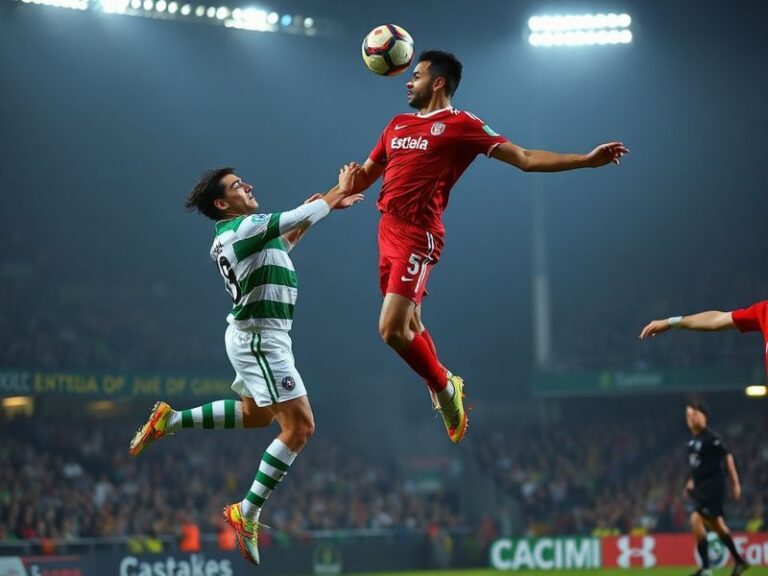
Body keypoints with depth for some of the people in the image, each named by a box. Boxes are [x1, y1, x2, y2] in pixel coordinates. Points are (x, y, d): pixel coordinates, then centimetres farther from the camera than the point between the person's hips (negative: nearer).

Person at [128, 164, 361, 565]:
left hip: (256, 337, 10)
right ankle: (247, 512, -8)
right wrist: (338, 191, -5)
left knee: (256, 415, 28)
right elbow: (304, 217, -20)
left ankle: (170, 420, 27)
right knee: (299, 426, -11)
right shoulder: (242, 228, -19)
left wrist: (325, 205, 17)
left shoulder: (235, 233, 10)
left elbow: (281, 242, 27)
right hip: (260, 339, -10)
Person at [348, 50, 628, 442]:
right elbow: (366, 175, 28)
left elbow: (525, 159, -3)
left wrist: (587, 160, -11)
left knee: (392, 329, -16)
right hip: (388, 230, 8)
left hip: (417, 236, -8)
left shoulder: (461, 125, -2)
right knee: (409, 326, 15)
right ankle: (444, 388, 32)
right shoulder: (398, 125, 19)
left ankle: (444, 387, 5)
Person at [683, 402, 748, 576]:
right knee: (717, 525, 15)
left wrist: (735, 483, -11)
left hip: (713, 487, -9)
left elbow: (728, 458, -11)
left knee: (696, 519, -18)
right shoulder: (692, 440, 11)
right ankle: (739, 561, 30)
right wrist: (692, 482, 16)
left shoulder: (711, 438, -14)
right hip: (701, 488, 9)